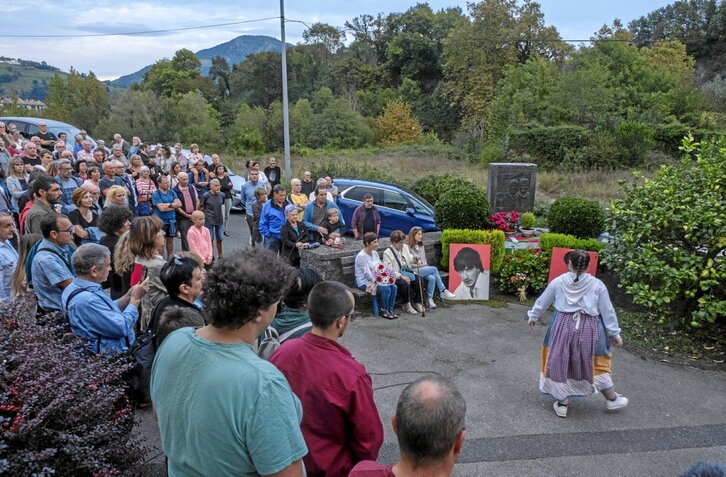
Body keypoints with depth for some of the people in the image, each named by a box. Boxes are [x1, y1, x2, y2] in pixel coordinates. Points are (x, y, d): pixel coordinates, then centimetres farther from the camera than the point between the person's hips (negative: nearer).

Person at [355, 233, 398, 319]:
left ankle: (390, 309, -3)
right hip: (364, 282, -8)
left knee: (393, 287, -15)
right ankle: (383, 311, -5)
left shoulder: (375, 253, 9)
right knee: (386, 289, -25)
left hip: (376, 279, 8)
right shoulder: (361, 256, -16)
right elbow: (367, 273, -20)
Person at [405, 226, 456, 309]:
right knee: (434, 269, -25)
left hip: (423, 269, 7)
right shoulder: (407, 247, -4)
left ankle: (429, 299, -23)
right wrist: (418, 265, -12)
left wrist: (425, 264, 2)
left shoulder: (421, 246, 20)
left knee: (432, 278, -27)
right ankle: (443, 291, -18)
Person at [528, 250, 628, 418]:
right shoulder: (597, 285, -6)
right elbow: (607, 311, -1)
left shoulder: (558, 282, -4)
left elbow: (542, 302, 7)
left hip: (563, 327, 0)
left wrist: (533, 317, 24)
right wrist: (615, 333, 9)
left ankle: (562, 403, 20)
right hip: (589, 329, 0)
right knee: (596, 363, 18)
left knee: (560, 363, 12)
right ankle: (612, 399, 35)